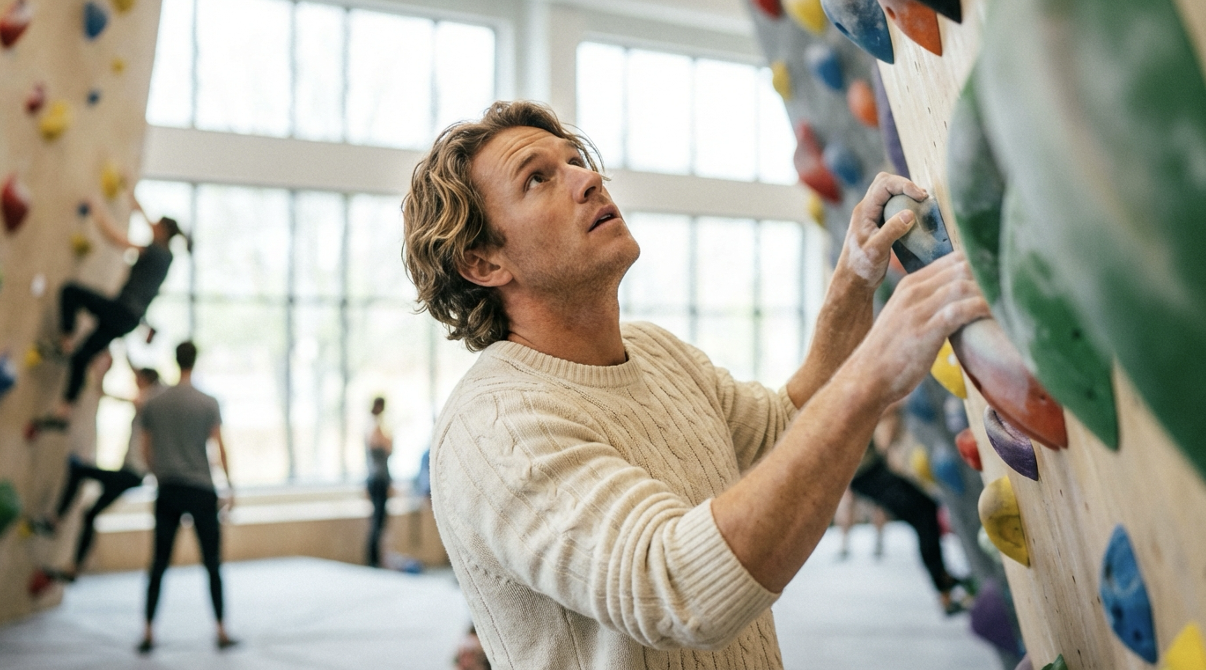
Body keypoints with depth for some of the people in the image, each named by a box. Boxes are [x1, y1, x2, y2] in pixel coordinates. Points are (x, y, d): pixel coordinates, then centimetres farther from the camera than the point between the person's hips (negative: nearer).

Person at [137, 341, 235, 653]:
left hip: (167, 492, 3)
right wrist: (229, 487, 5)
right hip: (201, 491, -3)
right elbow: (219, 449, -4)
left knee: (159, 563, 9)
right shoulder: (207, 404, -6)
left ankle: (148, 633, 8)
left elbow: (147, 451, 9)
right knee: (212, 563, 4)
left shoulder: (153, 405, 4)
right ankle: (221, 632, 4)